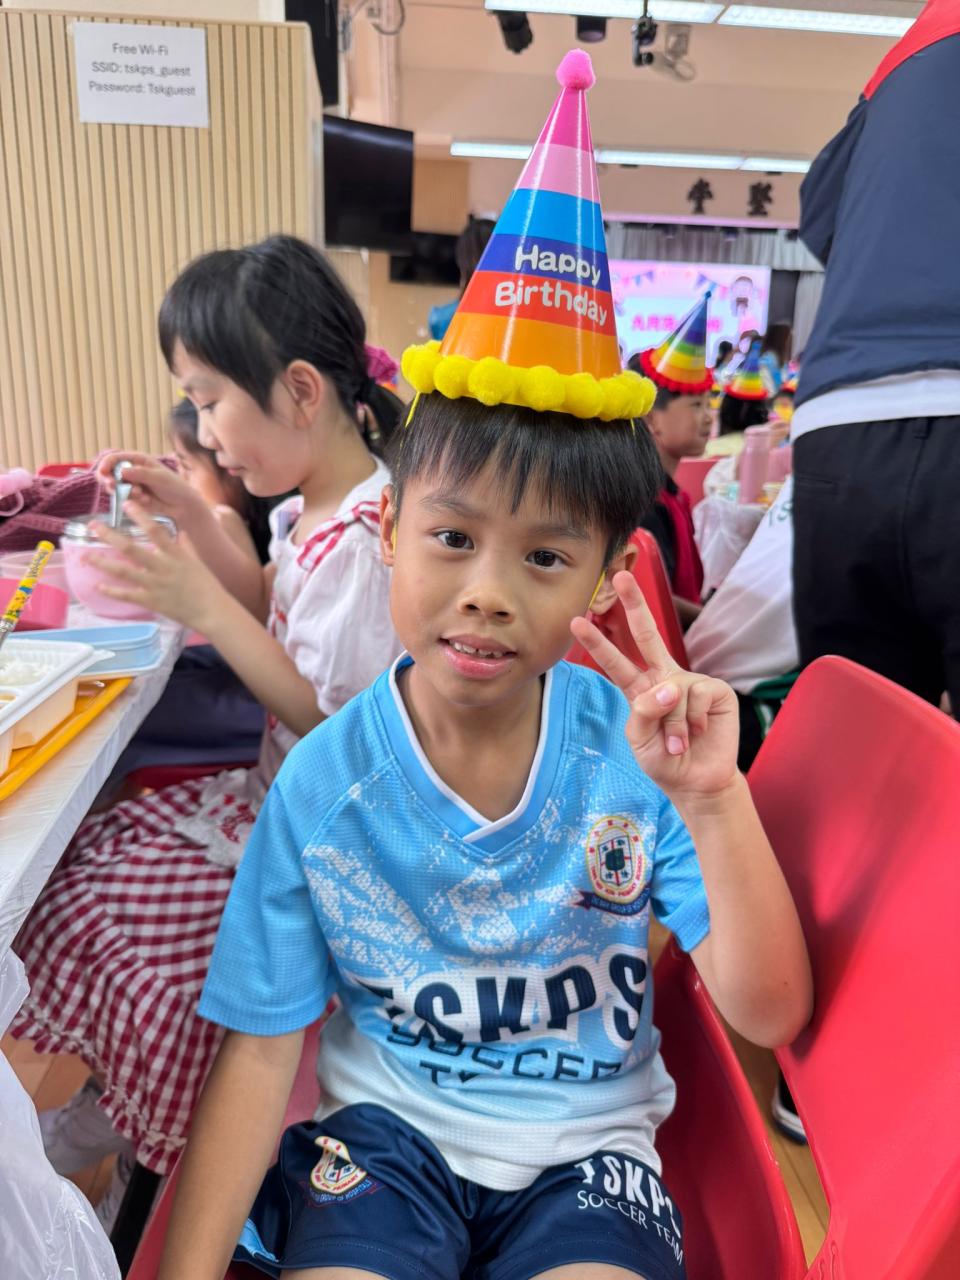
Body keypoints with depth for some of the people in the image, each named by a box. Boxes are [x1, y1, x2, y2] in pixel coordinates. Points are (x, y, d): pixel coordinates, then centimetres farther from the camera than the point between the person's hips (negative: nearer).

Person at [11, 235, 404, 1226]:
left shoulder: (366, 539, -26)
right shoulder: (313, 505, 4)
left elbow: (335, 719, -23)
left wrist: (202, 605, -24)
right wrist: (191, 518, 5)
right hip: (276, 796, 9)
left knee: (84, 915, -6)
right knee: (75, 854, 9)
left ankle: (110, 1124, 27)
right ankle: (110, 1109, 28)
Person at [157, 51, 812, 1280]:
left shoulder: (635, 753, -16)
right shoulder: (325, 784, -16)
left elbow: (769, 1014, -14)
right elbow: (260, 1047, -7)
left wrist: (715, 803, -29)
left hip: (585, 1142, 1)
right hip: (387, 1121, 0)